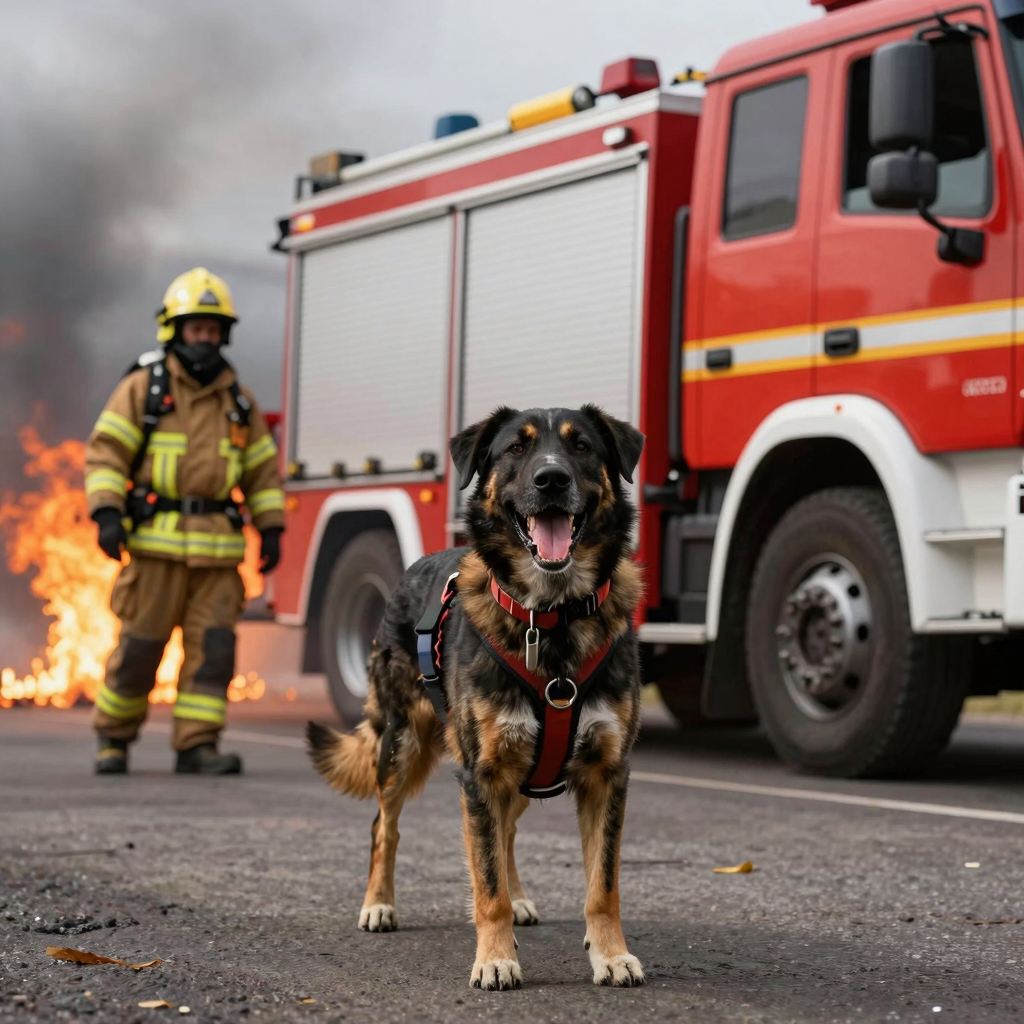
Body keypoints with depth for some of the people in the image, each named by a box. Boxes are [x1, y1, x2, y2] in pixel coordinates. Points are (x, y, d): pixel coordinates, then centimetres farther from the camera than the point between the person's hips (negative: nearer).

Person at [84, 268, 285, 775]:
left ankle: (196, 746, -2)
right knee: (140, 645, 0)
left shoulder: (238, 400, 10)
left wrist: (271, 530, 9)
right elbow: (106, 452, -7)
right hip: (157, 542, -3)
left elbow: (261, 469, 15)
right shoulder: (144, 387, -2)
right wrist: (107, 514, -19)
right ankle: (113, 736, 17)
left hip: (216, 549, 3)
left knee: (213, 645, -5)